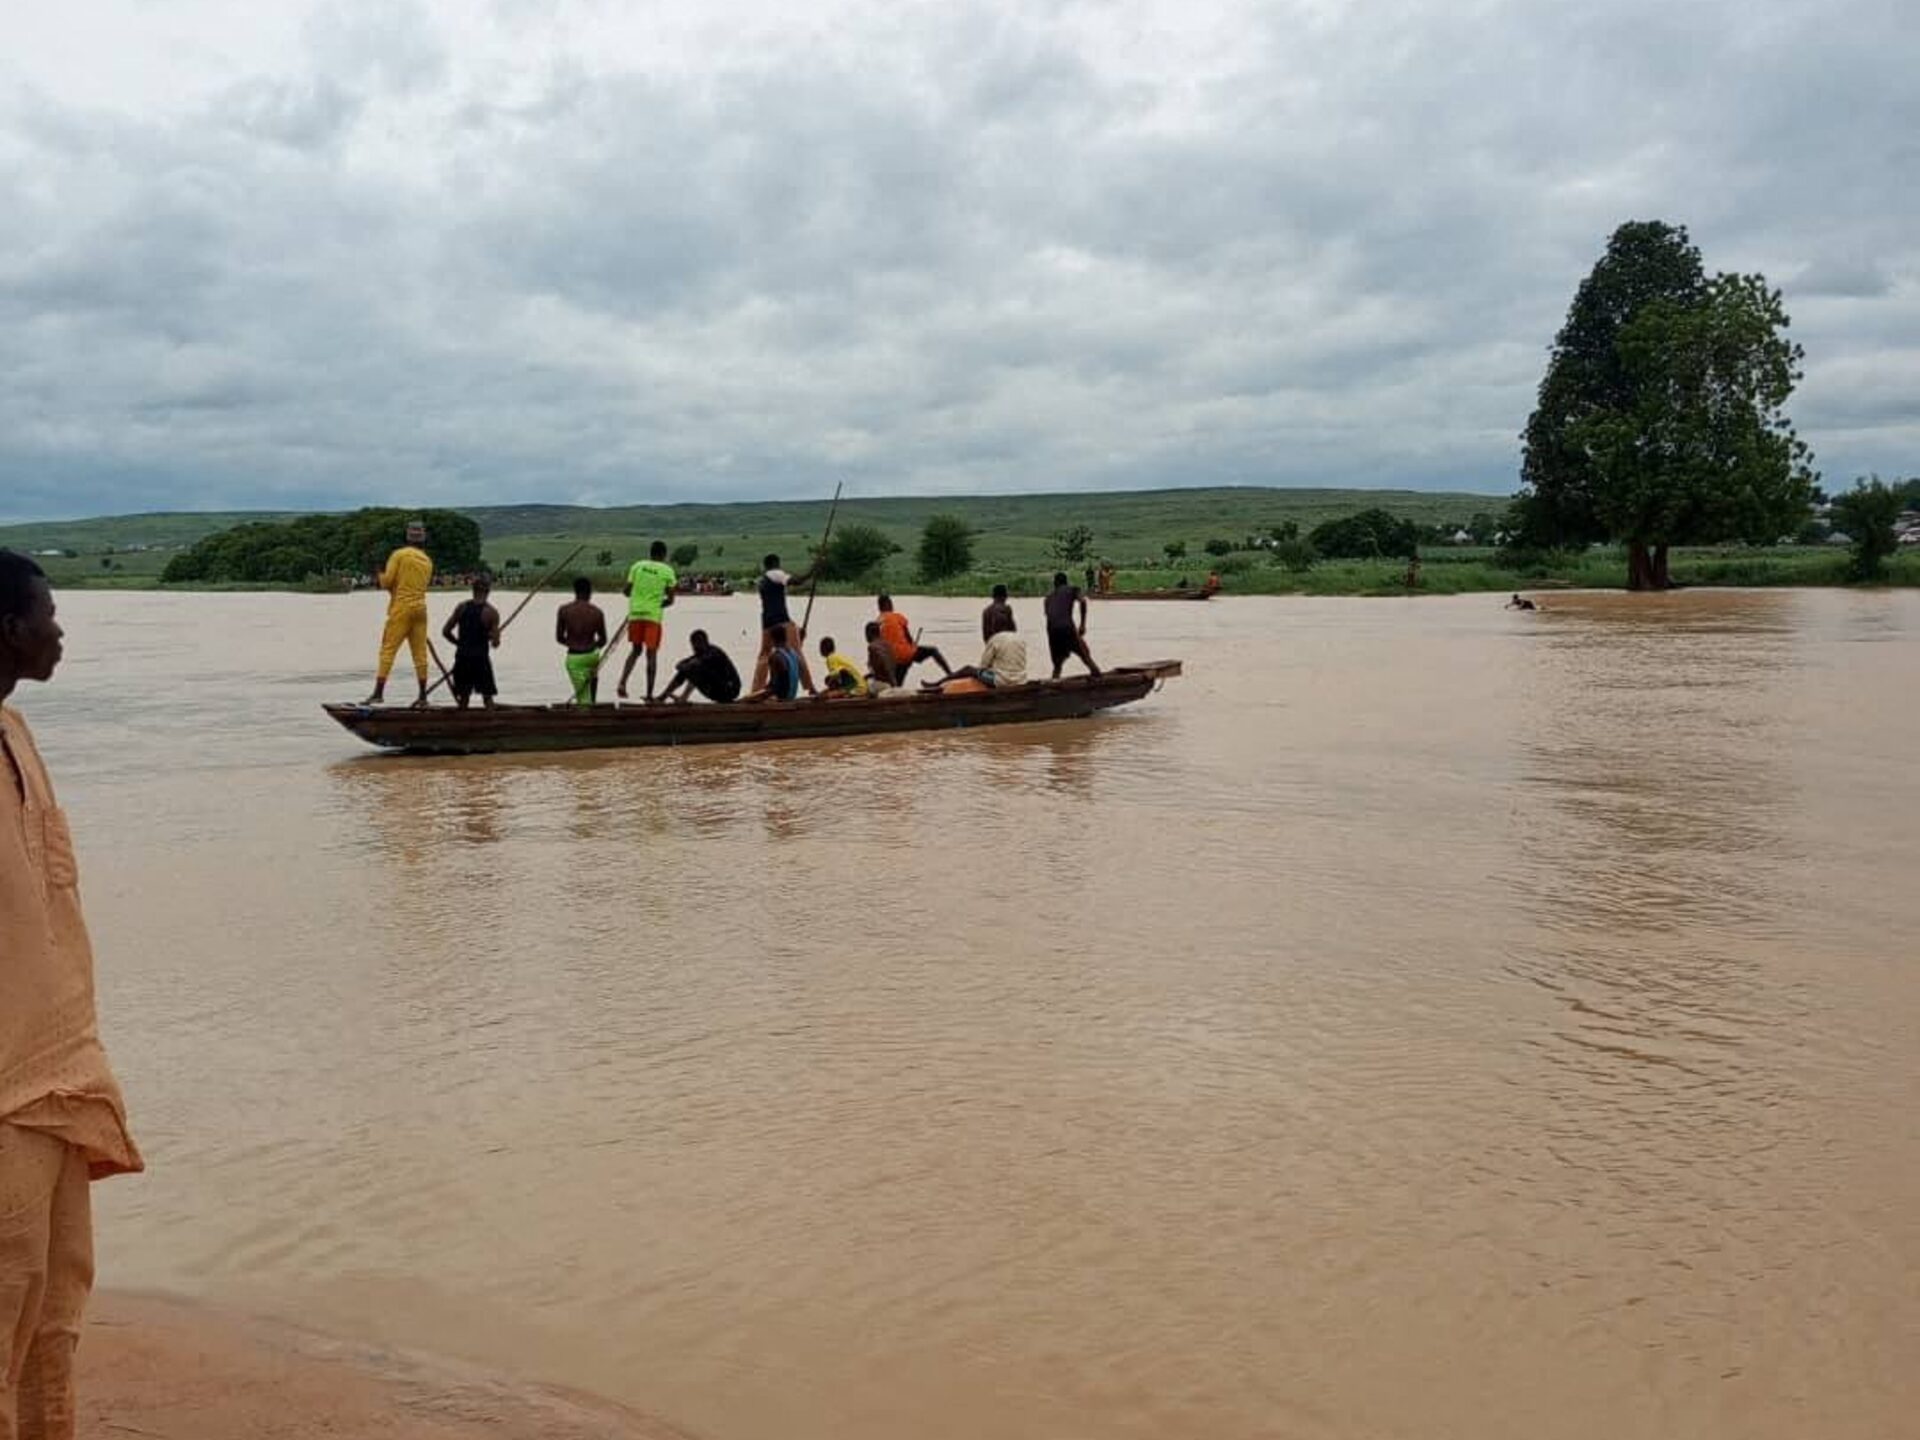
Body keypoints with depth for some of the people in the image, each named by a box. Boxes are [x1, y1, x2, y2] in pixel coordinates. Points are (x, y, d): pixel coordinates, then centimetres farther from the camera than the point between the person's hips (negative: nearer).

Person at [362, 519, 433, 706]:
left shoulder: (399, 554, -5)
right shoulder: (427, 560, 11)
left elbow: (386, 581, -7)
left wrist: (380, 578, 16)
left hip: (401, 608, -5)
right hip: (420, 607, 5)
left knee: (388, 649, -4)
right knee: (420, 652, 6)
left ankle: (378, 692, -10)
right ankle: (423, 696, 5)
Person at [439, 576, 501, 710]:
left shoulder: (461, 607, 1)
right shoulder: (491, 612, -8)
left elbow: (445, 631, 2)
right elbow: (495, 643, -12)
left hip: (462, 657, 3)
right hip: (481, 657, -3)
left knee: (463, 695, 14)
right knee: (487, 695, 5)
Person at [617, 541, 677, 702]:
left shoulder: (637, 566, 5)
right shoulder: (667, 570, 0)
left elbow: (627, 591, 5)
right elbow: (670, 599, 0)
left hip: (635, 613, 3)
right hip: (654, 615, -3)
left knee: (636, 650, 18)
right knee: (651, 654, 2)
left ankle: (622, 683, 1)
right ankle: (649, 695, 1)